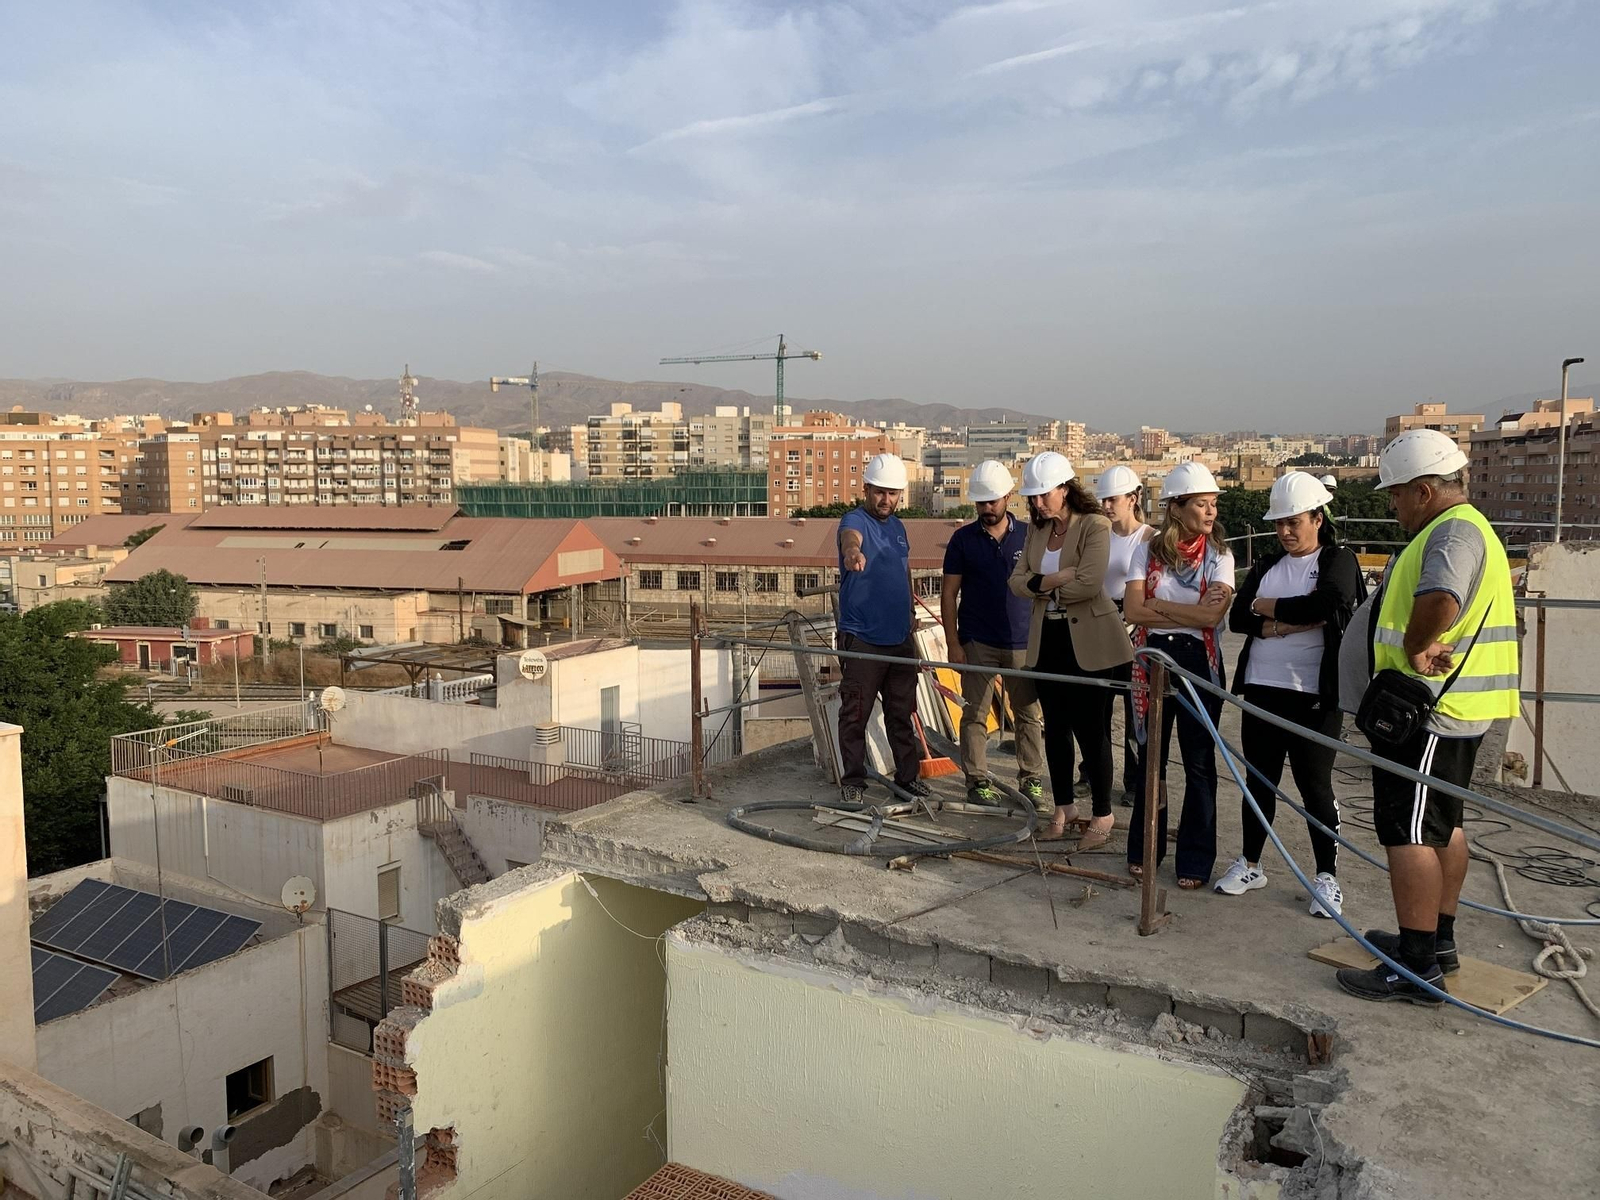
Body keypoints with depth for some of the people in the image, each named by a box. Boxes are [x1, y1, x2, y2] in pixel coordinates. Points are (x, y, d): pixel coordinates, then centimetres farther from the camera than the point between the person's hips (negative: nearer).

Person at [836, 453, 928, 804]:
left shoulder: (898, 527, 14)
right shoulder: (855, 520, -10)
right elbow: (851, 536, -36)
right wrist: (852, 551, -60)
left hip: (900, 639, 7)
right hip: (862, 640, -7)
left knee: (902, 713, 14)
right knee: (855, 715, 0)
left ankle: (908, 775, 23)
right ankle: (853, 781, 11)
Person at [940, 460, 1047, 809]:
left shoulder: (1028, 536, 5)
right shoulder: (963, 539, 1)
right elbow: (949, 593, 1)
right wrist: (952, 642, -6)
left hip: (1023, 642, 1)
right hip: (977, 643, -1)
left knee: (1030, 714, 5)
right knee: (975, 714, 3)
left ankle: (1032, 781, 15)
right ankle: (977, 781, 12)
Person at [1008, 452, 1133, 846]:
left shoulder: (1094, 525, -10)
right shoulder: (1037, 531, 11)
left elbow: (1089, 583, -22)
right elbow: (1018, 580, 1)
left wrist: (1042, 585, -8)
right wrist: (1055, 580, -17)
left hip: (1087, 642, -6)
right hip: (1047, 639, 6)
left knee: (1090, 729, 0)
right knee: (1055, 727, 12)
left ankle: (1103, 814, 15)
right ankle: (1064, 807, 27)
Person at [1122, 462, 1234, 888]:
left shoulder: (1219, 556, -2)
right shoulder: (1147, 552, 1)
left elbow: (1211, 616, -15)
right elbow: (1132, 611, -9)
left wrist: (1157, 605, -11)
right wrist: (1188, 611, -12)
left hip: (1199, 663, -1)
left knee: (1199, 763, 5)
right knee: (1150, 757, 10)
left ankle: (1196, 860, 15)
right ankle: (1144, 850, 24)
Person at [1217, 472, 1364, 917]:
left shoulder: (1338, 561, -1)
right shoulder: (1265, 566, 13)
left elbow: (1324, 606, -21)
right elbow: (1238, 618, 1)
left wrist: (1267, 607, -8)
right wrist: (1290, 623, -13)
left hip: (1313, 695, -5)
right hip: (1260, 689, 5)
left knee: (1315, 785, 1)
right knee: (1259, 780, 13)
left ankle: (1327, 876, 15)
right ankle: (1250, 864, 25)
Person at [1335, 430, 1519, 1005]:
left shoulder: (1453, 531, -19)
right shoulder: (1463, 528, 17)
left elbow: (1440, 600, -40)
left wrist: (1413, 648, -26)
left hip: (1427, 711, -11)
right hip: (1456, 708, 11)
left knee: (1408, 831, -6)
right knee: (1442, 824, 19)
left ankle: (1417, 967, -1)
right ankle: (1437, 939, 32)